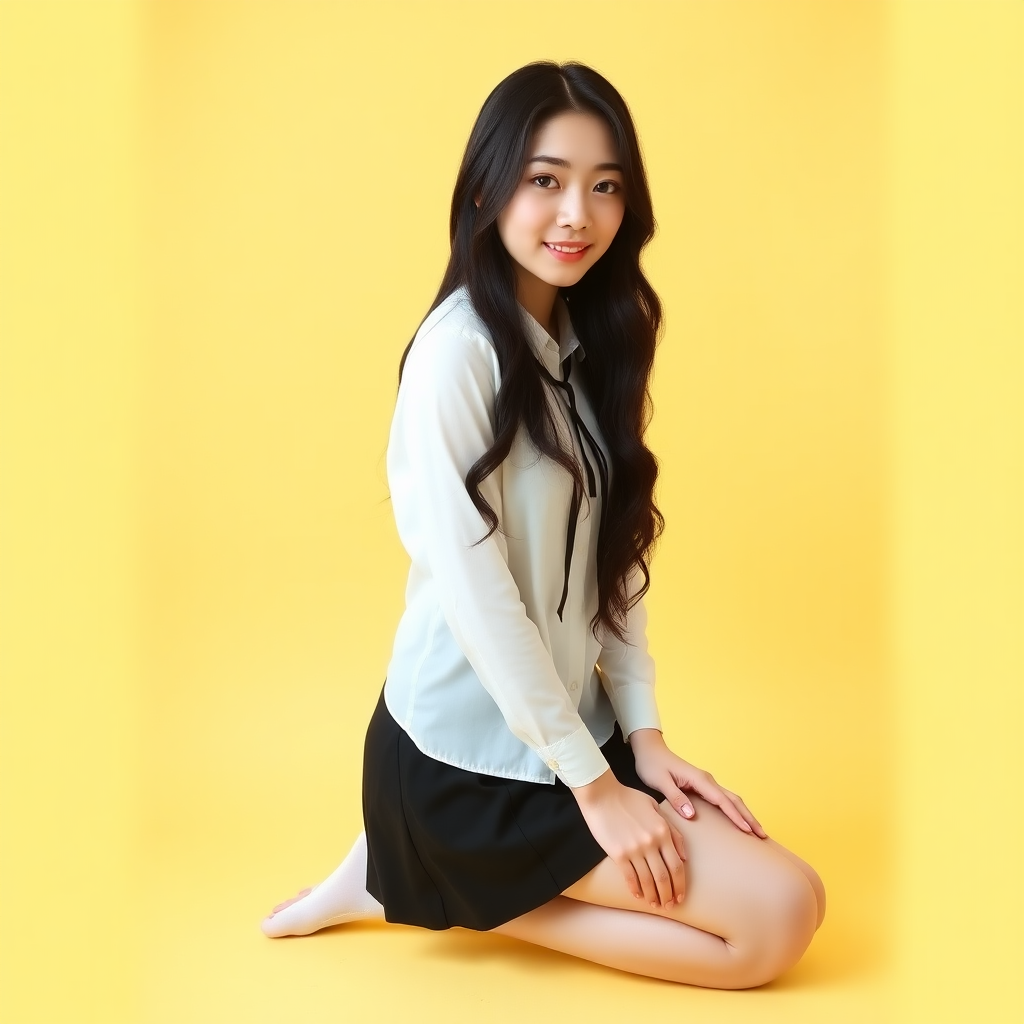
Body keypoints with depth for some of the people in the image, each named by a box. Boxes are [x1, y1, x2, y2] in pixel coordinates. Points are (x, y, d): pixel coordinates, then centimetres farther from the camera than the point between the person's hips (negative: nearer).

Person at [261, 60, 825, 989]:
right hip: (474, 754, -8)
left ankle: (443, 886, 10)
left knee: (774, 881, 5)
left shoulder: (587, 345, 8)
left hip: (569, 722, 8)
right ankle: (409, 878, 0)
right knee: (781, 914, -10)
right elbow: (473, 591, -21)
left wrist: (643, 734, 0)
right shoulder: (458, 351, -18)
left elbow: (612, 557, 7)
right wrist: (592, 781, -15)